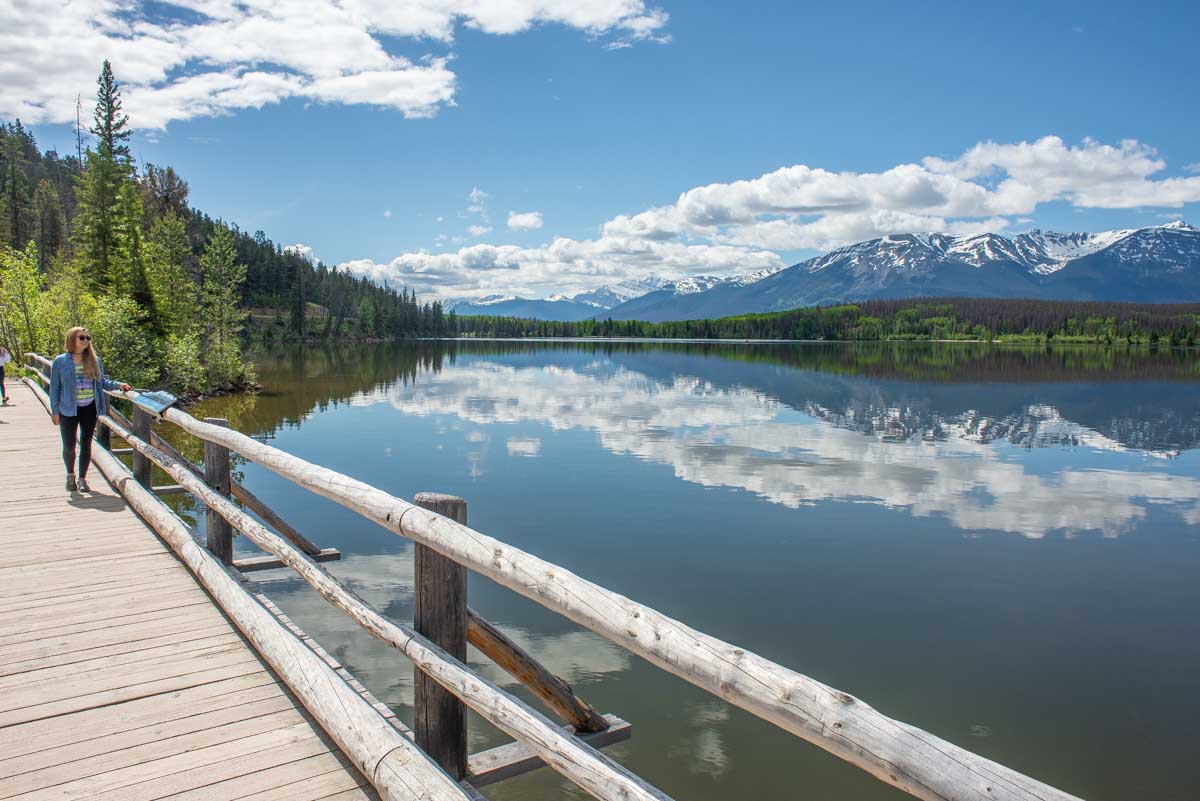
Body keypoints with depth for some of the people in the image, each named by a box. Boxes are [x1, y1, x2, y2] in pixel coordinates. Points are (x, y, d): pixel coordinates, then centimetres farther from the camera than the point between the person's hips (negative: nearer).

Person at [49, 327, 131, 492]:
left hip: (89, 409, 2)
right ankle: (70, 475, 29)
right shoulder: (60, 361, -3)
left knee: (86, 444, 7)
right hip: (68, 410, -2)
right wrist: (55, 411, -3)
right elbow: (54, 387, 0)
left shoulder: (94, 360, 4)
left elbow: (102, 381, 8)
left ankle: (82, 478, 20)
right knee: (69, 446, 3)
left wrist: (118, 385, -10)